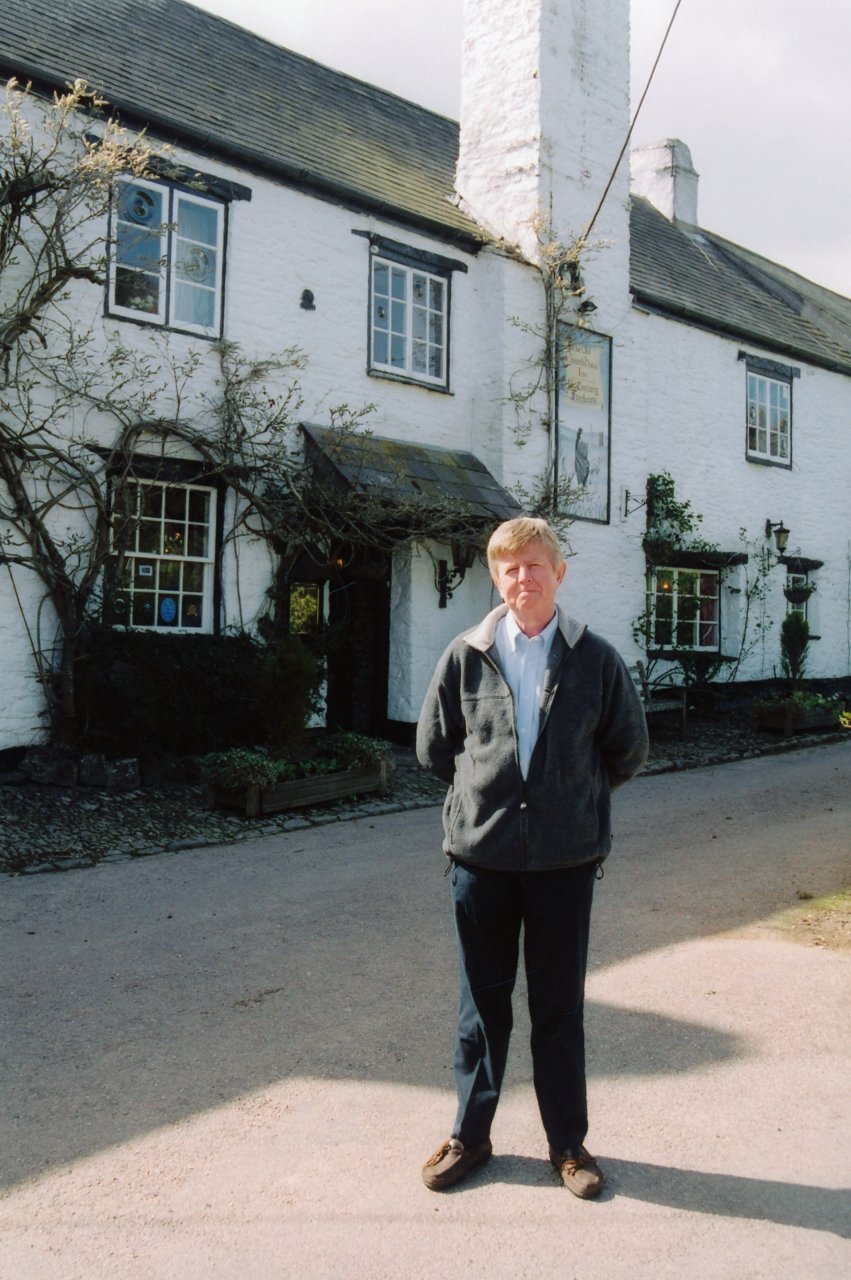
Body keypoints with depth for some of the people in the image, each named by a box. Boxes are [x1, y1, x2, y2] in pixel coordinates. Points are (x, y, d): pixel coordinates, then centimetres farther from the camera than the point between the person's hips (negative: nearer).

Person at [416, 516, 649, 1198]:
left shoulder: (596, 658, -2)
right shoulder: (466, 655, -1)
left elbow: (629, 749, 8)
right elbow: (433, 744, 10)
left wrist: (577, 796, 7)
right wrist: (484, 790, 7)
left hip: (566, 856, 0)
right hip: (481, 852, 1)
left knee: (560, 1005, 11)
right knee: (482, 1000, 13)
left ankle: (569, 1142, 28)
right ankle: (470, 1135, 28)